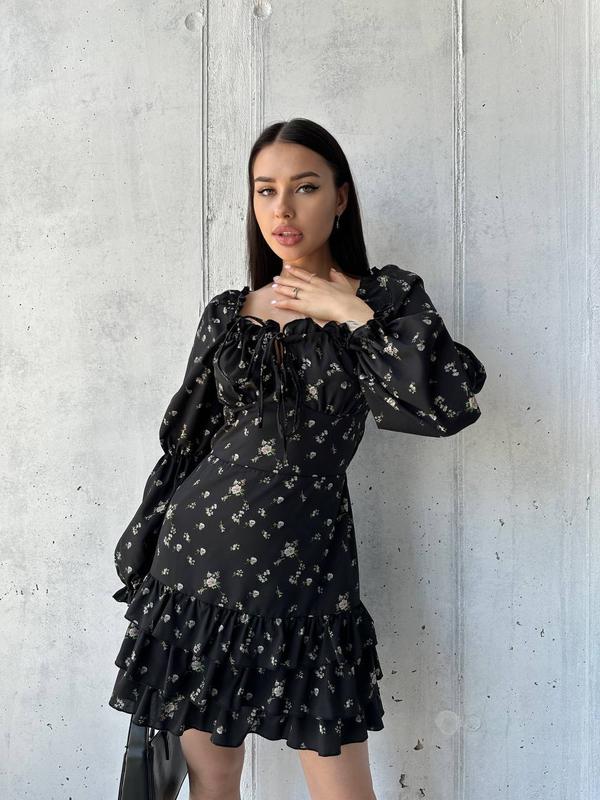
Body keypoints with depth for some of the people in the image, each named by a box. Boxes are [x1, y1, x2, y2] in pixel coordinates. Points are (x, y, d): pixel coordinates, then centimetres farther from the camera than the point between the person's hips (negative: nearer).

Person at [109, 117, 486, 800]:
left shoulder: (388, 296, 2)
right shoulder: (228, 312, 8)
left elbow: (450, 404, -14)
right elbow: (185, 443, 11)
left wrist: (351, 313, -12)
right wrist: (143, 569, 12)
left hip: (308, 561, -2)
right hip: (201, 553, 2)